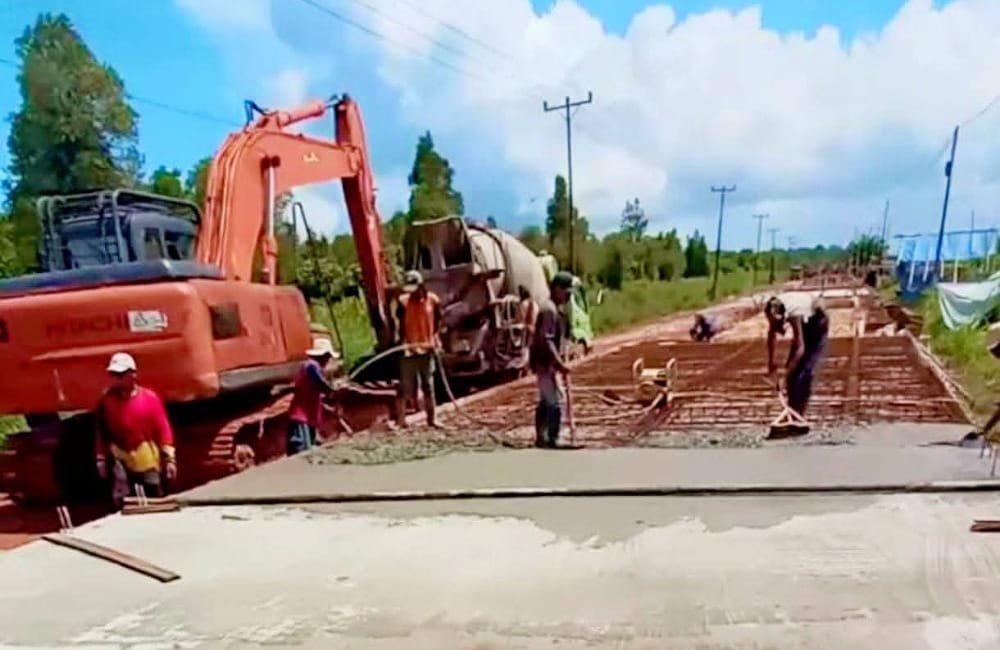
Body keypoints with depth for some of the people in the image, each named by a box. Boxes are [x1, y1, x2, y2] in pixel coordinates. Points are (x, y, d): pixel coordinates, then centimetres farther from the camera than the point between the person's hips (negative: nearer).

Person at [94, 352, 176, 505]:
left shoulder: (150, 398, -5)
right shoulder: (106, 399, -1)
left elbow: (163, 429, -5)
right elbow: (100, 431, 7)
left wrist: (169, 458, -9)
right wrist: (101, 459, 7)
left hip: (149, 461, -1)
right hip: (121, 460, 1)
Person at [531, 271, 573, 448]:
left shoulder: (551, 308, 15)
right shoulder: (549, 309, -17)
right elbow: (546, 340, -24)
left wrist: (557, 362, 20)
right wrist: (560, 363, -26)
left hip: (545, 363, 11)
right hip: (546, 364, -11)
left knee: (545, 402, 16)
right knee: (555, 403, -10)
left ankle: (541, 438, 24)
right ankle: (552, 441, -7)